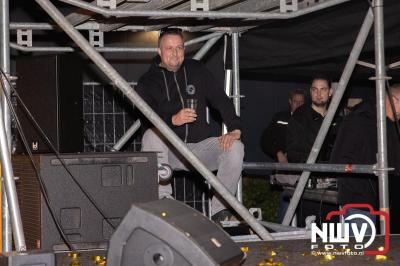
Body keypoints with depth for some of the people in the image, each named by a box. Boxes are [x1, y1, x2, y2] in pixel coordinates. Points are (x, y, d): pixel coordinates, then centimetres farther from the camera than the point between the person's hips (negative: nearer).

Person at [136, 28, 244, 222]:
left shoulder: (196, 71, 11)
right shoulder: (148, 82, 1)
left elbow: (221, 100, 7)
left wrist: (234, 129, -10)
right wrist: (173, 120, -32)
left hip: (199, 146, 2)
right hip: (168, 151, -2)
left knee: (235, 148, -23)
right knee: (151, 136, -34)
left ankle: (219, 210, -17)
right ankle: (163, 199, -30)